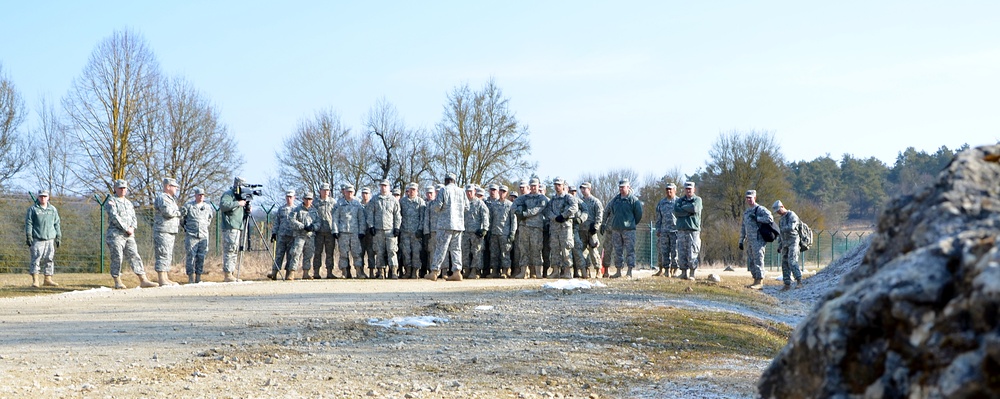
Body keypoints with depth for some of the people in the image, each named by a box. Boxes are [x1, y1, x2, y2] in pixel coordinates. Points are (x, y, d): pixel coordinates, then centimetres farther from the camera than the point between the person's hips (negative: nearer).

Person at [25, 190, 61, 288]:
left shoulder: (53, 209, 15)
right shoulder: (33, 209, 3)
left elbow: (57, 224, 18)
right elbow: (28, 223, -1)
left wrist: (58, 237, 12)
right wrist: (28, 236, -9)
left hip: (50, 239, 4)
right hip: (37, 239, -4)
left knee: (49, 259, 4)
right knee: (36, 259, -9)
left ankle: (47, 279, 11)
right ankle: (35, 280, -9)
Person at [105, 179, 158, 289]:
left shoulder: (129, 203, 22)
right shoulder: (111, 202, 0)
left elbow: (133, 218, 16)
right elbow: (114, 217, -12)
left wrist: (132, 228, -5)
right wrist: (126, 228, -16)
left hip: (129, 235, 6)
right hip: (115, 234, -6)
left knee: (134, 256, -2)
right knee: (117, 258, -4)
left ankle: (143, 281, -8)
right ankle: (117, 282, 3)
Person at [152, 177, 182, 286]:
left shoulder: (170, 198, 22)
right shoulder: (162, 198, -11)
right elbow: (167, 211, -25)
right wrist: (178, 212, -8)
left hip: (171, 232, 10)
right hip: (163, 231, -10)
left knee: (168, 256, 13)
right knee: (163, 255, -11)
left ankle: (165, 279, 18)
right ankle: (161, 280, -12)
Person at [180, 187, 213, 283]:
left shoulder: (207, 207, 11)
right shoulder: (188, 206, 0)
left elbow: (211, 218, 29)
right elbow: (181, 218, 8)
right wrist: (186, 227, 11)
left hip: (204, 236, 4)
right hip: (191, 236, -3)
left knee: (201, 258, 2)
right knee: (191, 256, -8)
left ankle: (198, 278, 7)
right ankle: (191, 279, -5)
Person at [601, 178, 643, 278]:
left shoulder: (633, 199, -2)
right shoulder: (615, 199, 12)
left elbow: (639, 214, 2)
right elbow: (606, 212, 24)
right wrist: (604, 224, 23)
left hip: (628, 229, -5)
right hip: (616, 229, 5)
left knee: (630, 250, -6)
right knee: (617, 251, 7)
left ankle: (629, 271, -5)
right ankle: (618, 271, 13)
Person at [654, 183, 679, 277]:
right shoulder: (661, 203, 14)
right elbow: (658, 218, 17)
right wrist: (658, 230, 9)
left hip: (675, 230, -3)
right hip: (664, 231, 4)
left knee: (675, 251, -4)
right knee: (664, 251, 1)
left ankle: (674, 270, 0)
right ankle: (666, 270, 5)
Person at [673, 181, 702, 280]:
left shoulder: (697, 200, 8)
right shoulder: (679, 200, 16)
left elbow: (694, 208, -14)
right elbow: (676, 212, -3)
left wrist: (683, 207, 0)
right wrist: (689, 211, -8)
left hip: (693, 230, -3)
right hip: (681, 230, 3)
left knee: (692, 254, -6)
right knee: (681, 254, 0)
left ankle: (692, 274, -1)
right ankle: (684, 273, 6)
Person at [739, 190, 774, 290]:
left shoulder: (760, 209, -5)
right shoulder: (746, 212, 20)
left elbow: (770, 218, -20)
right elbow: (743, 228, 25)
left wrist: (756, 218, -17)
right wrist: (741, 241, 20)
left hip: (758, 240, -9)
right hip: (749, 240, 9)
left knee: (758, 261, -11)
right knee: (751, 262, 8)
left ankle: (760, 282, -11)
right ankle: (756, 280, 13)